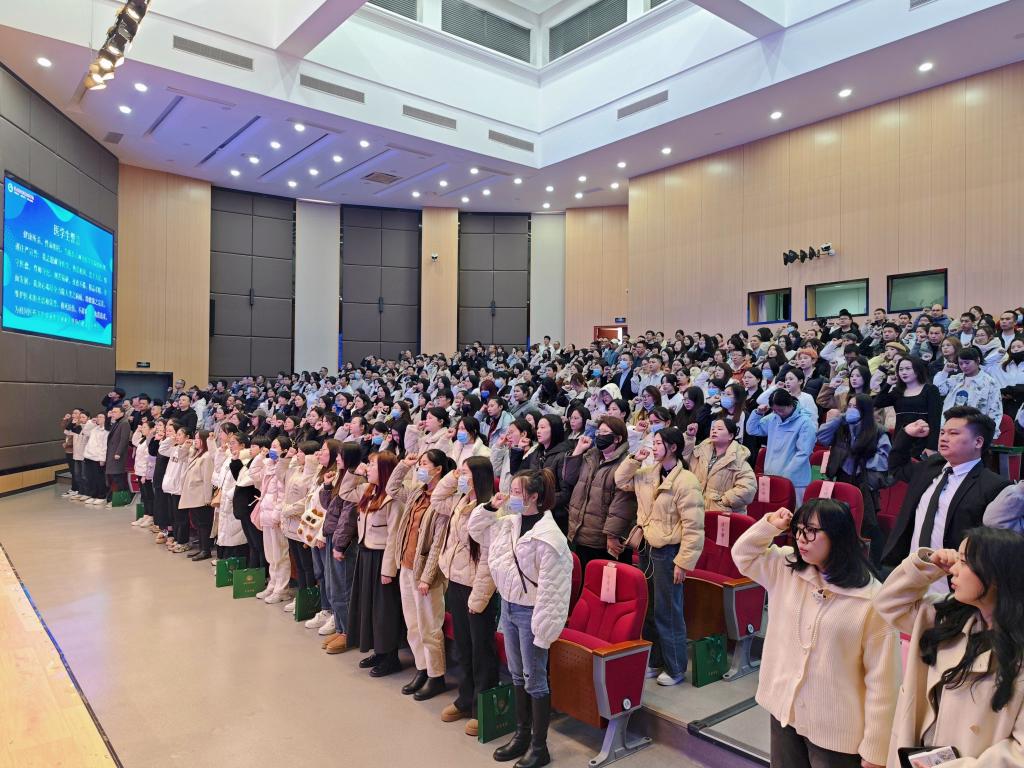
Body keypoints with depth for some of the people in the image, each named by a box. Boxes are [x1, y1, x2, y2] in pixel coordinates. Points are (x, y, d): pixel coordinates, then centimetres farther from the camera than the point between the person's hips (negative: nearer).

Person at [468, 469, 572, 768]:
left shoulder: (547, 535, -23)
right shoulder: (509, 522, 0)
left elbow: (549, 585, -22)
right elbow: (476, 530, 15)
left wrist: (541, 626, -20)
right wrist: (490, 507, -2)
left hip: (530, 611, -8)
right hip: (508, 606, 8)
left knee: (535, 679, 6)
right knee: (517, 675, 20)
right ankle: (522, 734, 37)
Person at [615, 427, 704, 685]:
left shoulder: (686, 482, -18)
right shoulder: (648, 473, 4)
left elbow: (693, 527, -19)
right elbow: (621, 481, 17)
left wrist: (683, 562, -19)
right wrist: (634, 459, 2)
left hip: (668, 552, -7)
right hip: (647, 548, 8)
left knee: (667, 613, 4)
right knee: (648, 609, 17)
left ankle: (675, 669, 21)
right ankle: (654, 661, 33)